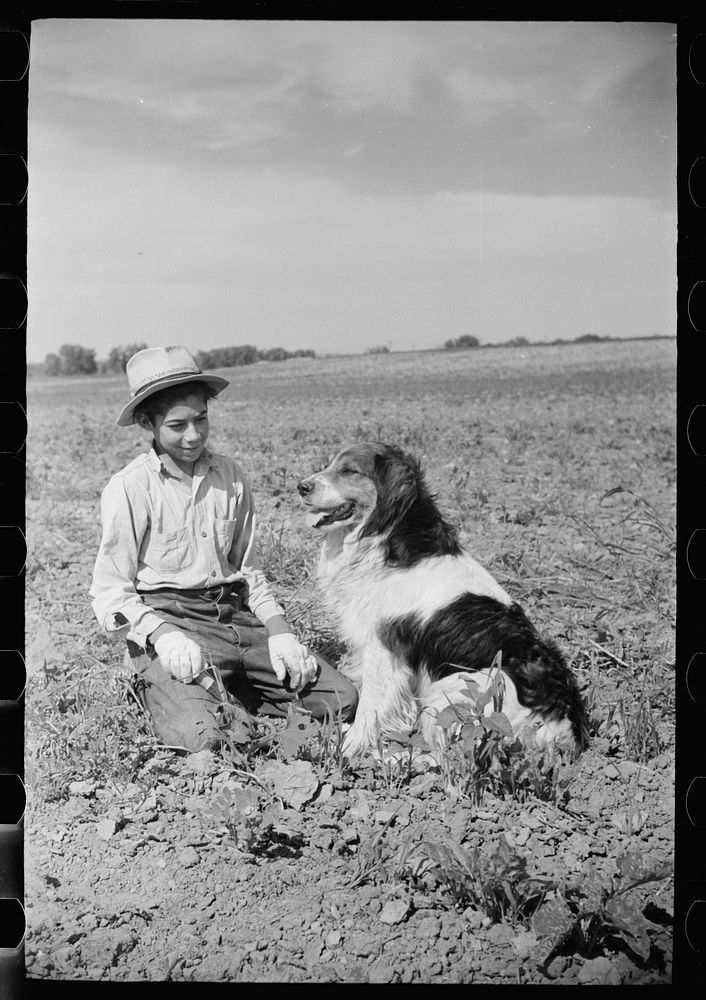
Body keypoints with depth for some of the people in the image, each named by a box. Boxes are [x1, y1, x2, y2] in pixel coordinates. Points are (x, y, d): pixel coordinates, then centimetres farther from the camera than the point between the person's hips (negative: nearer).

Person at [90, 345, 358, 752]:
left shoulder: (230, 476, 9)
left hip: (237, 616, 5)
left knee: (342, 700, -7)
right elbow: (111, 592, -5)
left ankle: (222, 694, 9)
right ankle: (167, 690, 4)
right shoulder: (129, 489, -6)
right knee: (204, 735, -30)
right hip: (167, 621, -5)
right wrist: (164, 635, -22)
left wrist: (279, 631, 2)